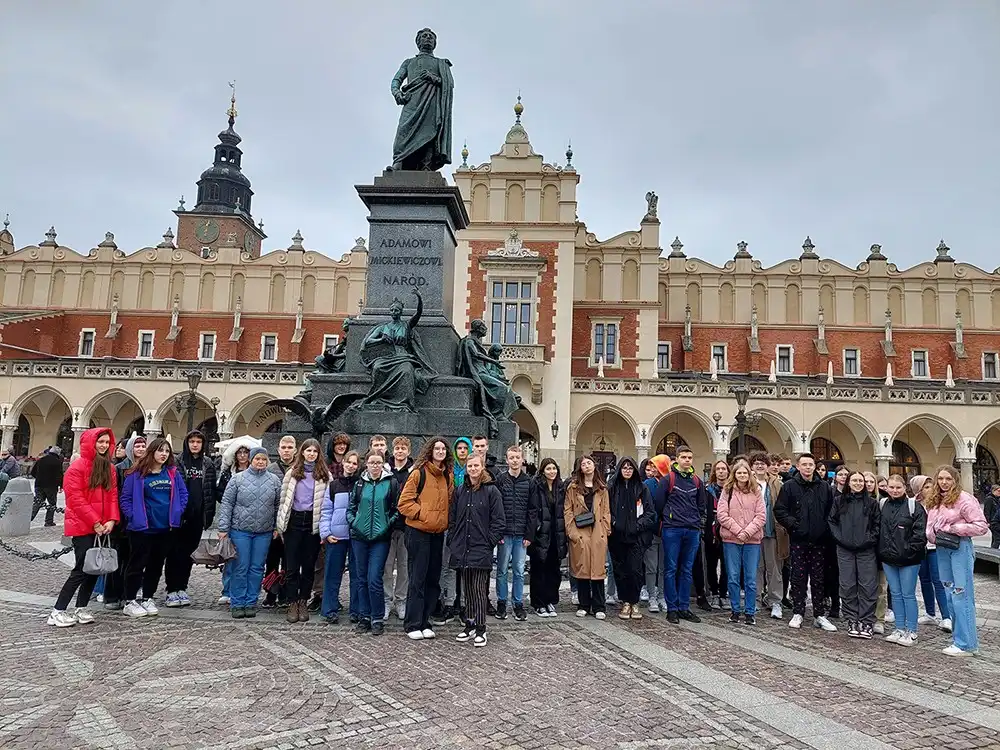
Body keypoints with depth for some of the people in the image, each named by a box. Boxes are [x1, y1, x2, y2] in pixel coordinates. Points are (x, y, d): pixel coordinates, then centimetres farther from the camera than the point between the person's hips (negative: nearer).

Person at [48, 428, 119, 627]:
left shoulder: (109, 467, 10)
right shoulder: (78, 467, -10)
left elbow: (113, 495, 8)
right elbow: (76, 499, -14)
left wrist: (112, 519, -6)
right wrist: (95, 522, -16)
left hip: (102, 527, 7)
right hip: (82, 526, -6)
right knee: (82, 569, -6)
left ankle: (81, 608, 20)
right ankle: (57, 612, 4)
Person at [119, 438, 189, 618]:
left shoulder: (173, 473, 5)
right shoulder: (137, 474, -7)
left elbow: (183, 494, 10)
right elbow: (125, 498, -5)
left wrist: (177, 513, 0)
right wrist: (133, 516, -11)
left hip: (166, 528, 5)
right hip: (142, 528, -4)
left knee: (156, 564, 13)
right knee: (137, 564, 3)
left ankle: (147, 598, 25)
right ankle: (130, 602, 13)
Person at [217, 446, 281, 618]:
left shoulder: (274, 481, 5)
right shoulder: (238, 479, -1)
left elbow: (279, 505, 10)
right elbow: (226, 504, -1)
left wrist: (277, 527, 5)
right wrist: (223, 528, -6)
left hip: (264, 533, 2)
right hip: (240, 531, -2)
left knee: (257, 569, 7)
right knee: (240, 568, 2)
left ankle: (251, 603, 16)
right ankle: (237, 604, 12)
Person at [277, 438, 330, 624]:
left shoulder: (325, 475, 4)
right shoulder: (292, 472, 7)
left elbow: (328, 500, 2)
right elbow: (283, 499, 7)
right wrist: (279, 524, 3)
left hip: (313, 523, 0)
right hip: (294, 521, 1)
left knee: (309, 565, 7)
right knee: (292, 565, 2)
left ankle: (303, 603, 18)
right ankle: (292, 603, 11)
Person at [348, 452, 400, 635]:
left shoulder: (391, 483, 1)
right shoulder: (360, 484, 9)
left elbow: (397, 508, 2)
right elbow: (351, 507, 15)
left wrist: (388, 524, -8)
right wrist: (353, 523, 1)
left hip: (380, 537, -4)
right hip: (359, 537, 4)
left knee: (374, 579, -8)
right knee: (362, 579, 9)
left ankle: (378, 619, 6)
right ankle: (365, 617, 20)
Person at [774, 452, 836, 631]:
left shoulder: (824, 487, 6)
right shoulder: (789, 486, -2)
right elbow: (779, 510, -3)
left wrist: (826, 528, 0)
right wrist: (792, 524, -13)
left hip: (818, 540, 2)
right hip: (798, 539, -2)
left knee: (818, 578, 9)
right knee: (798, 577, 5)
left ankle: (819, 615, 17)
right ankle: (797, 613, 15)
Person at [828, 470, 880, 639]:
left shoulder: (872, 502, 5)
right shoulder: (839, 501, 7)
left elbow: (877, 524, 4)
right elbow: (831, 521, 7)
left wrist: (870, 539, -7)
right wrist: (839, 537, -4)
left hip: (866, 550, -1)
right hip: (845, 550, 1)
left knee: (868, 585, -1)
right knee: (848, 585, 4)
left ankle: (867, 622, 7)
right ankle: (852, 620, 12)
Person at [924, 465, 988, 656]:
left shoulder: (964, 499, -9)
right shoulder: (933, 501, 12)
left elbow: (981, 526, -10)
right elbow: (930, 525, 22)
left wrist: (955, 529, -15)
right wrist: (932, 536, 3)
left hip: (960, 548, -8)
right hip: (941, 549, 8)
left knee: (961, 595, -6)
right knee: (950, 595, 13)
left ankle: (966, 644, 0)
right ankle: (958, 638, 23)